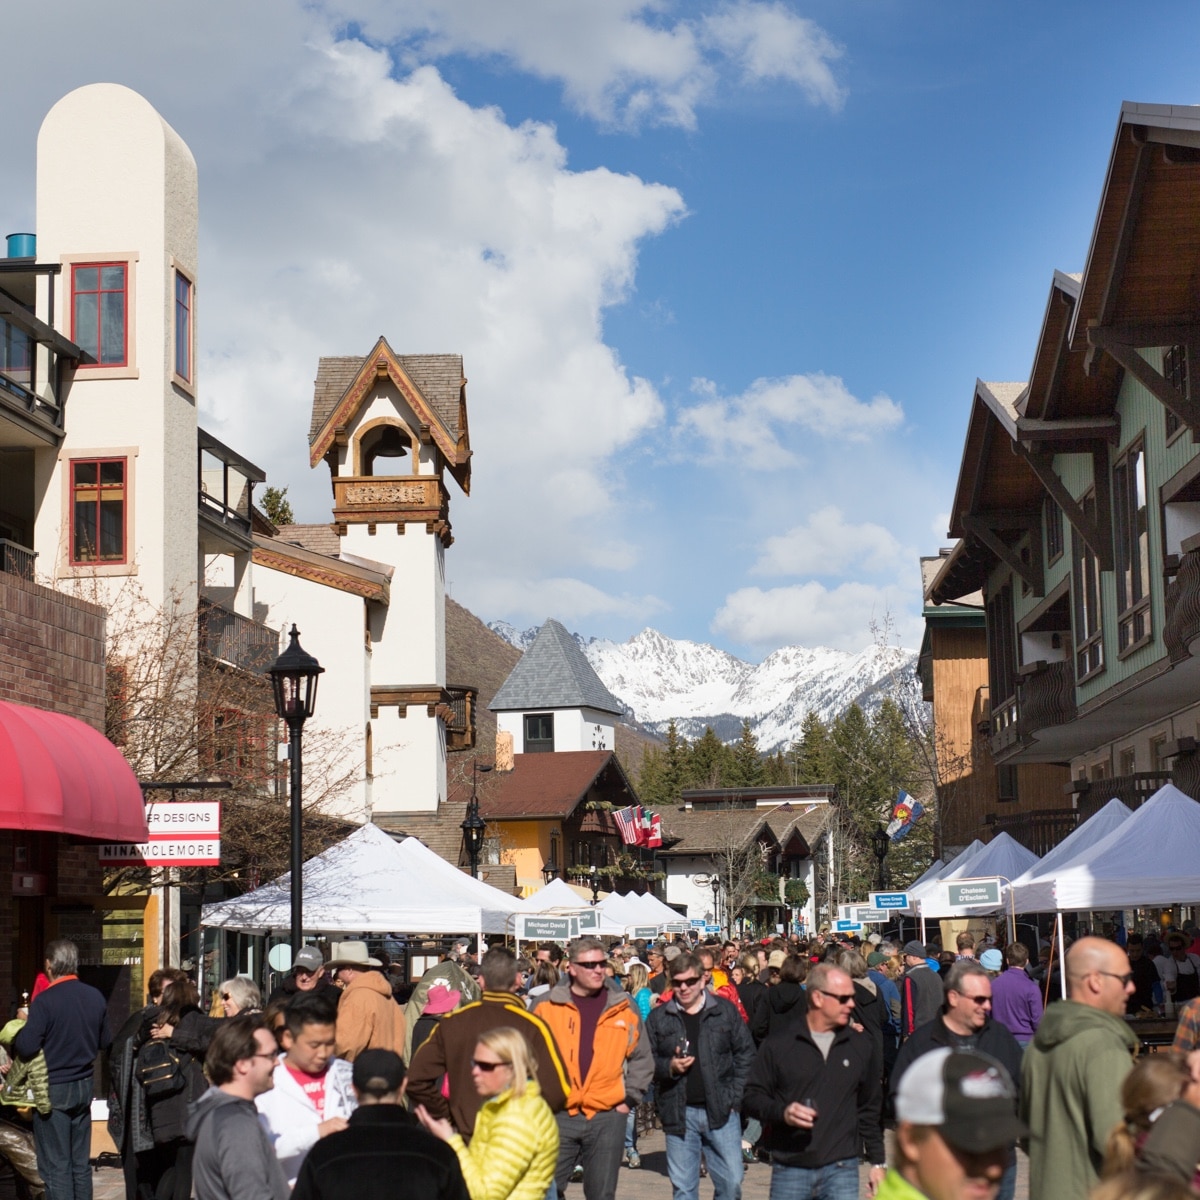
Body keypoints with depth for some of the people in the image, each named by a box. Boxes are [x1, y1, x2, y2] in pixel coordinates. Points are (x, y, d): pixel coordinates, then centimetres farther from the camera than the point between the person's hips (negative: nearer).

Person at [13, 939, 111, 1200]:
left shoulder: (45, 1000, -18)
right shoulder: (95, 997, 0)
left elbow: (26, 1047, -20)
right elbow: (105, 1041, 10)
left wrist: (14, 1037, 0)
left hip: (53, 1090, -6)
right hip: (84, 1086, 6)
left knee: (56, 1167, -1)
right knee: (81, 1163, 14)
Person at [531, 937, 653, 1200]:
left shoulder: (623, 1008, 5)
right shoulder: (547, 1006, 1)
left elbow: (642, 1059, 12)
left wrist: (630, 1099, 5)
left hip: (607, 1117, 1)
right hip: (558, 1116, -1)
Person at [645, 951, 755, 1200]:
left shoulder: (725, 1011, 4)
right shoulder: (658, 1018, 5)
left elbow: (745, 1054, 4)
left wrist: (734, 1097, -3)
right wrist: (669, 1067, -15)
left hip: (721, 1112, -1)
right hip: (679, 1113, 1)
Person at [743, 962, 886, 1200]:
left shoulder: (861, 1045, 9)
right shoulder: (778, 1045, 1)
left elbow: (869, 1109, 15)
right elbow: (751, 1097, 2)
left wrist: (877, 1162, 12)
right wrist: (782, 1112, -17)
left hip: (841, 1169, 1)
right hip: (790, 1169, -1)